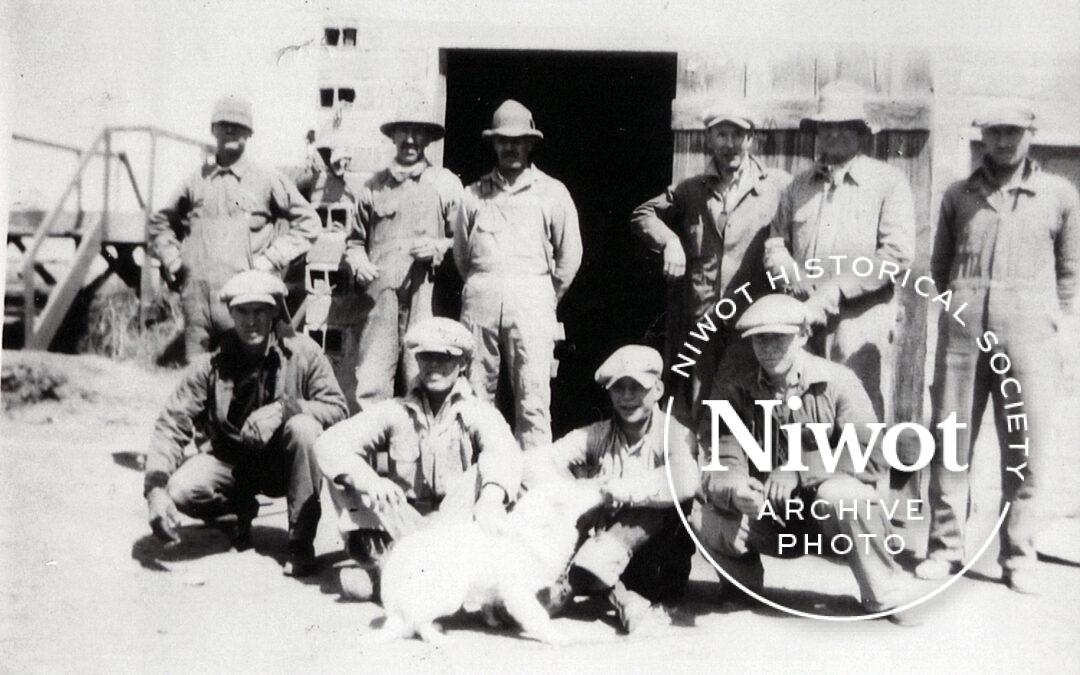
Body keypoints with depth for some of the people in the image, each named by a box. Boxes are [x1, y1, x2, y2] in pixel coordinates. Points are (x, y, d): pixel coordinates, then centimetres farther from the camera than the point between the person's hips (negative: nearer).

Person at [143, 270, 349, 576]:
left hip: (283, 462, -1)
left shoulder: (301, 353, -15)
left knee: (305, 426, -33)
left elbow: (338, 408, -17)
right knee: (181, 491, -27)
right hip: (230, 460, 1)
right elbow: (171, 425, -17)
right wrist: (156, 489, -32)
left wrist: (284, 407, -35)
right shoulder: (210, 364, -14)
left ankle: (301, 542, -19)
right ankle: (242, 508, 12)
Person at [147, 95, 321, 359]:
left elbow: (307, 221, 9)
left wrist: (273, 258, 0)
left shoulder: (268, 180, 7)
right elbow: (159, 222, 30)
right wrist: (170, 257, 13)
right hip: (196, 298, 3)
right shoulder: (196, 181, 17)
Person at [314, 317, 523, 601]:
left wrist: (491, 498, -47)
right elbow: (330, 442, -8)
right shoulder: (395, 412, 5)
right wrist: (367, 480, -30)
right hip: (401, 526, 1)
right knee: (344, 472, -14)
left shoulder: (478, 412, -1)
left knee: (483, 474, -27)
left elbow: (503, 450, -23)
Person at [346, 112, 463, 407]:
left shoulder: (446, 183, 13)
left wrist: (437, 247, -7)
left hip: (426, 294, -1)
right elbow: (355, 240, 24)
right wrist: (358, 262, 3)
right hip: (380, 294, 1)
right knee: (370, 384, -6)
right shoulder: (373, 186, 18)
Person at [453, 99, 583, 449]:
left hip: (531, 298, -2)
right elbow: (460, 252, 18)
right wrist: (478, 288, 14)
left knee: (533, 395, -5)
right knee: (474, 393, 3)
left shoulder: (552, 192, 8)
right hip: (480, 298, 2)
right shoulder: (474, 194, 14)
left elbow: (570, 254, 9)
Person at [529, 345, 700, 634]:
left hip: (659, 569, -3)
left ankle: (570, 585, -30)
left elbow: (685, 481, -29)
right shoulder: (597, 436, 5)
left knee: (656, 508, -29)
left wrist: (616, 489, -30)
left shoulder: (675, 435, -6)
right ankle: (618, 596, -32)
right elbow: (538, 460, -8)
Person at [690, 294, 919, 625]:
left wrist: (798, 471, -29)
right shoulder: (741, 393, -2)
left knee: (839, 494, -36)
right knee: (700, 513, -23)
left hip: (832, 514, -2)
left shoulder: (837, 381, -10)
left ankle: (886, 596, -12)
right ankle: (743, 585, 10)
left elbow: (870, 457, -19)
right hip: (772, 521, 3)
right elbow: (721, 468, -11)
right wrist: (734, 492, -36)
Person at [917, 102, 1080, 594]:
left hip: (1030, 336, -1)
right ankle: (946, 548, 11)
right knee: (949, 444, 2)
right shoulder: (958, 196, 13)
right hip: (962, 333, 1)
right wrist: (957, 308, 11)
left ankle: (1019, 557, 10)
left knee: (1026, 452, -1)